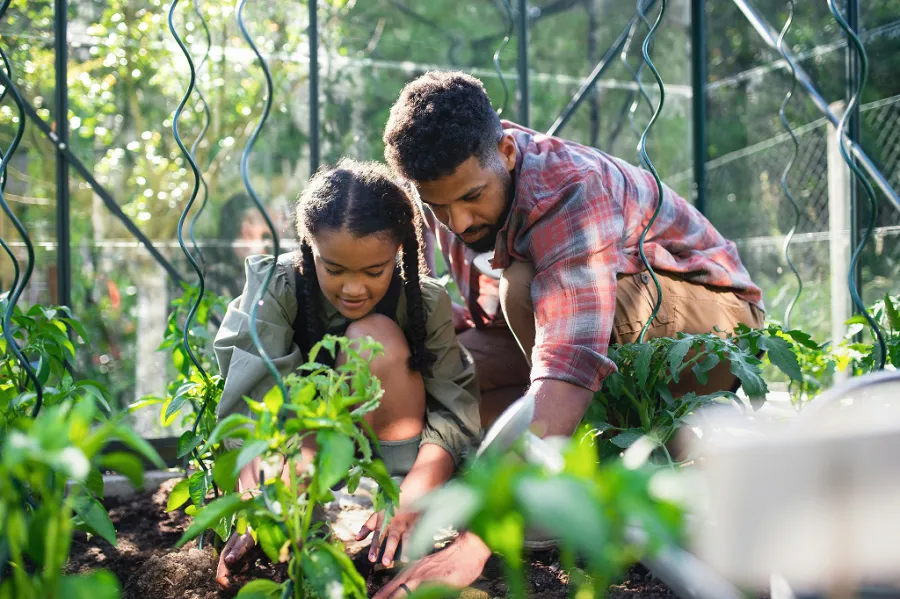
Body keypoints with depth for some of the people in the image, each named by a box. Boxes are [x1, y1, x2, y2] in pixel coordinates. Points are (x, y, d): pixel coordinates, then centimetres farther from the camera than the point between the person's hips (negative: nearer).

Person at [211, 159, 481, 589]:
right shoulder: (277, 290, -20)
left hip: (392, 458, 1)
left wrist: (410, 498, -43)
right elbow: (256, 407, -31)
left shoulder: (426, 304, -17)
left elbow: (453, 411, -25)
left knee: (376, 337, -26)